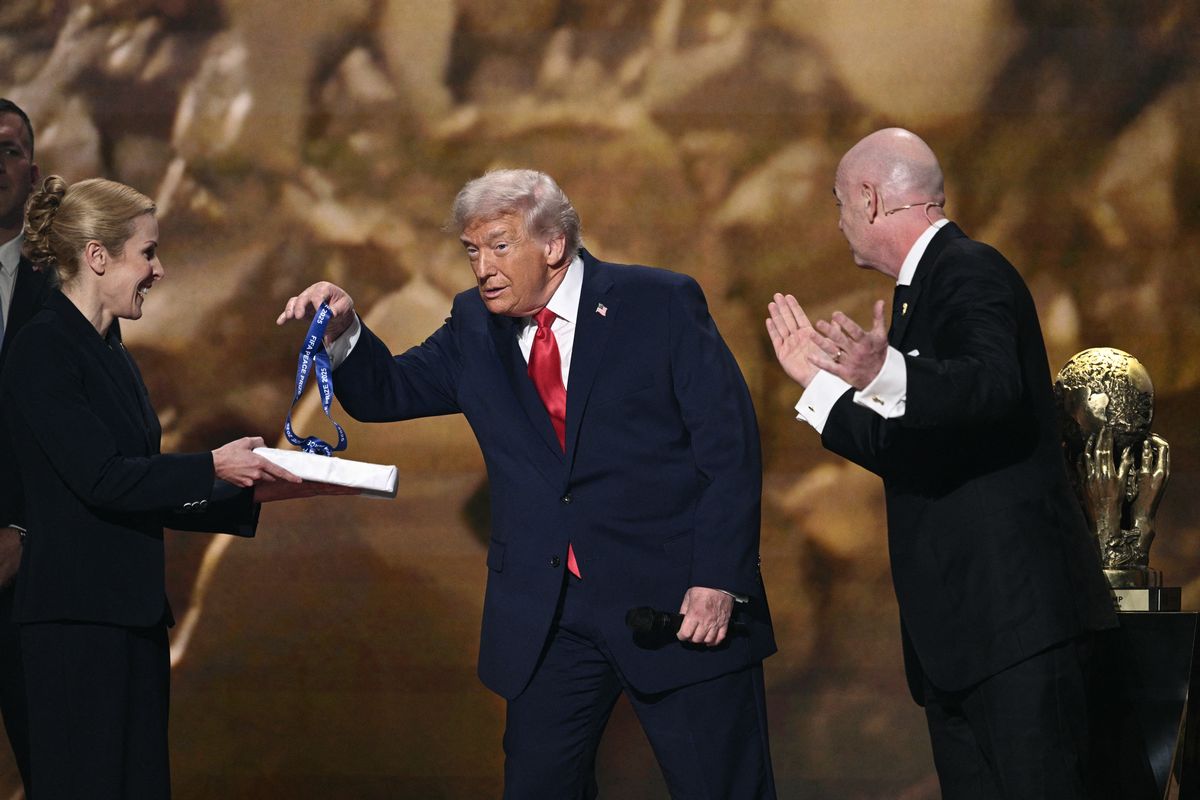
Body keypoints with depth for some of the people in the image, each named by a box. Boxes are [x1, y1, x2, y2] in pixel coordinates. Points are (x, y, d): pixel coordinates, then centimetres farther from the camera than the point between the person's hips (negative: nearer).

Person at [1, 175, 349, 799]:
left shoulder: (110, 354, 18)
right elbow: (99, 478, -18)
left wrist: (253, 490, 10)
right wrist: (213, 469, -17)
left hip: (131, 617, 9)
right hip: (78, 622, -9)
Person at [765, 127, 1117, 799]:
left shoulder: (970, 273, -9)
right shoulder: (927, 287, 21)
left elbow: (995, 387, -30)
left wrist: (887, 374, -45)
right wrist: (822, 380, 25)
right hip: (958, 625, 10)